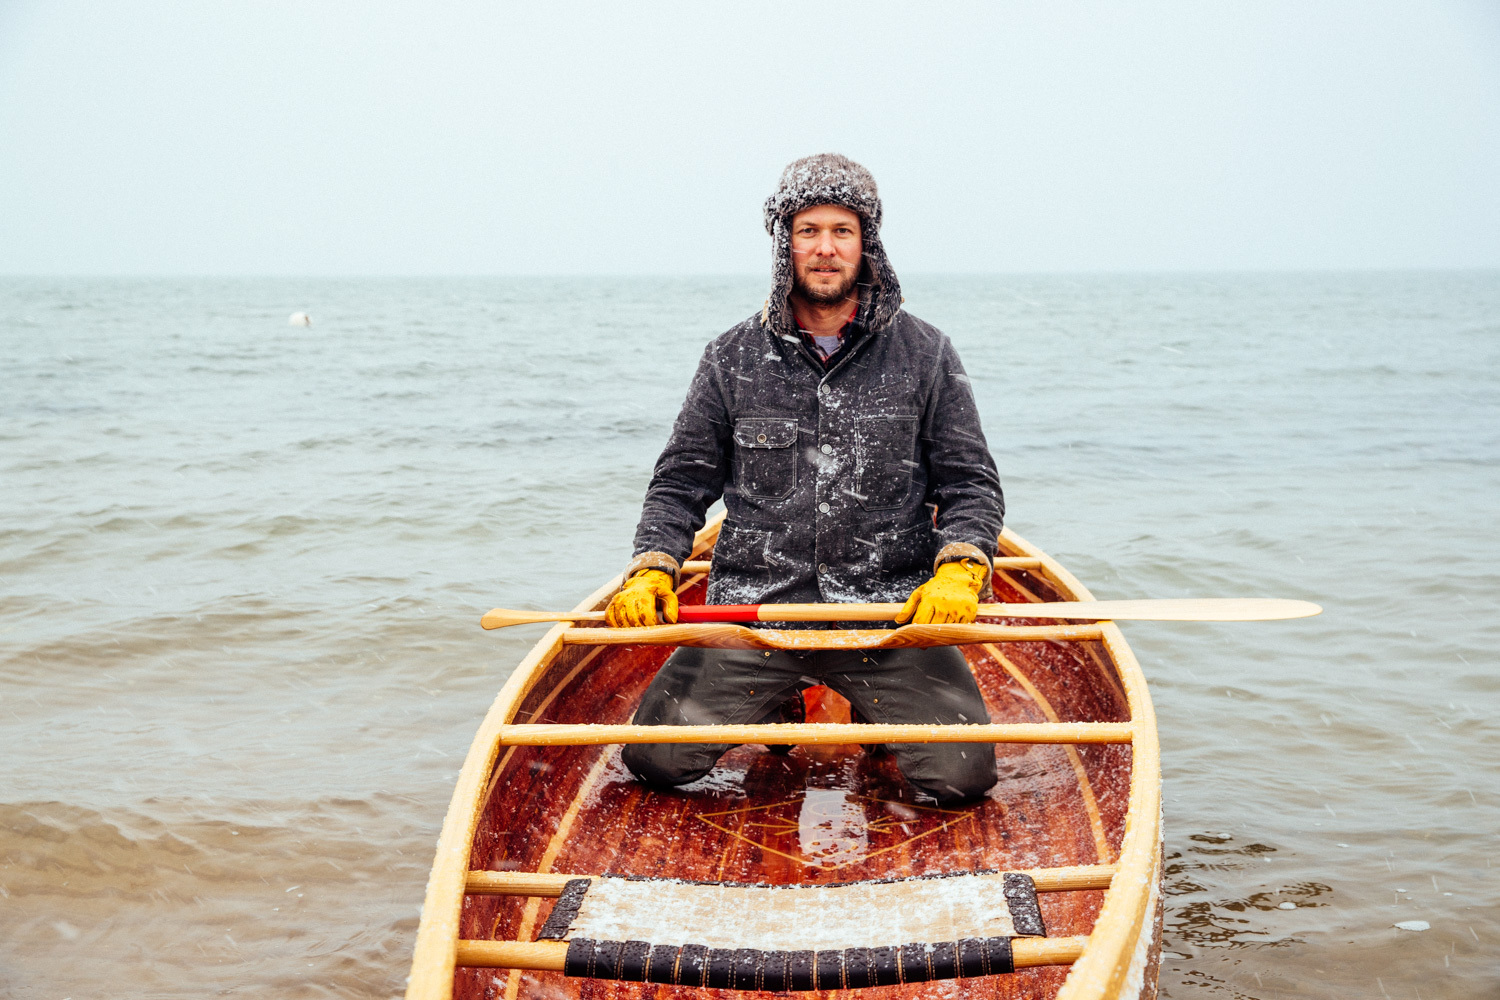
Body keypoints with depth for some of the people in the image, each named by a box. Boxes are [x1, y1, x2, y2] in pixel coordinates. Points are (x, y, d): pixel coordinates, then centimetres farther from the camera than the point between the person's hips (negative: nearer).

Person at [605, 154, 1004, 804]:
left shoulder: (924, 355, 5)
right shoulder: (733, 360, 7)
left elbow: (971, 482, 6)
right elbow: (682, 482, 11)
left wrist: (960, 569, -13)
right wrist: (652, 567, -6)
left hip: (892, 611, -1)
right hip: (752, 606, 1)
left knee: (961, 775, -17)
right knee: (654, 758, -12)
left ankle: (872, 705, 18)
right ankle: (779, 696, 19)